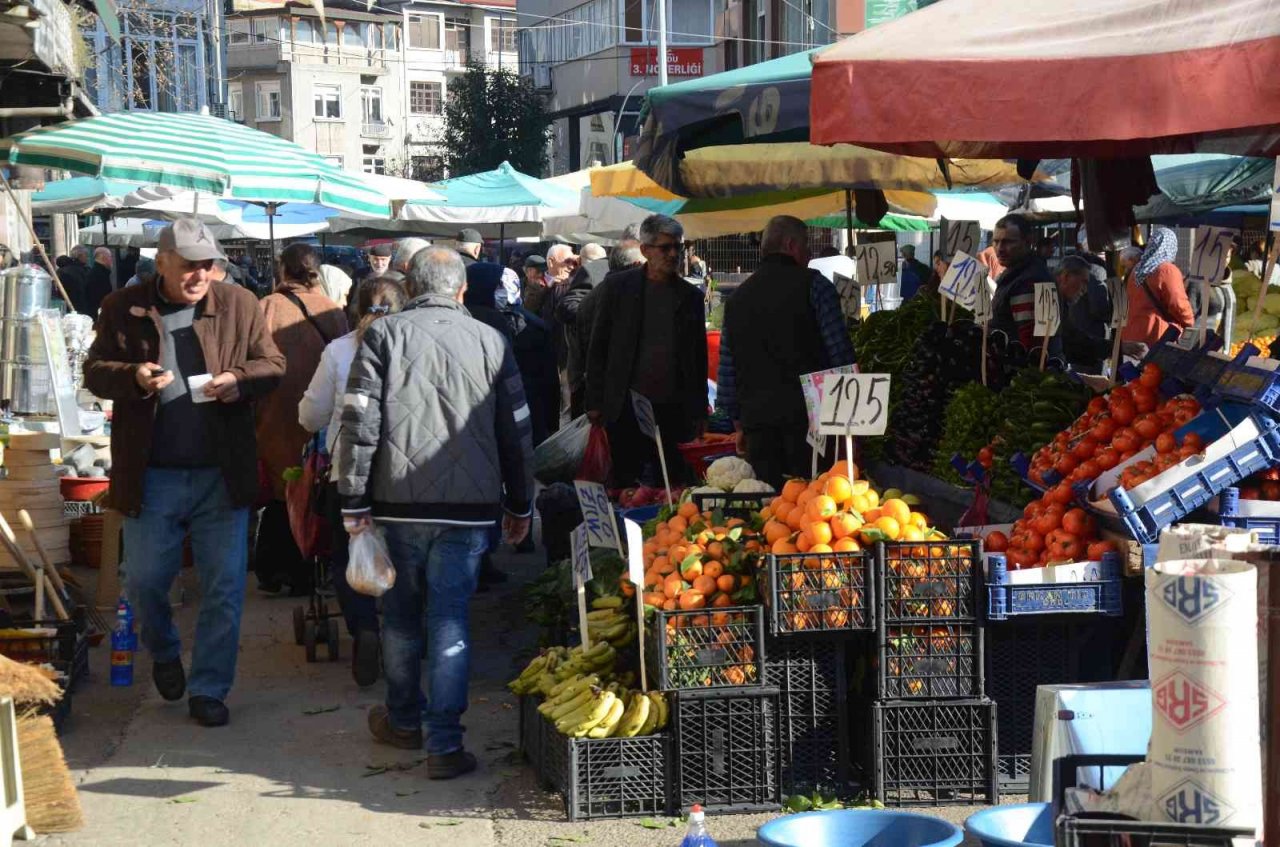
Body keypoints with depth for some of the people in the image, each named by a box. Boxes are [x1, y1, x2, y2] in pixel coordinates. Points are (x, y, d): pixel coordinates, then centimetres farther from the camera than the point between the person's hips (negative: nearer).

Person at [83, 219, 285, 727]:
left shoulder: (240, 305, 2)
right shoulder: (123, 309, 1)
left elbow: (273, 366, 7)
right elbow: (95, 372, 4)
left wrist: (242, 378, -15)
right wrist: (132, 377, -17)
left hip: (222, 474, 0)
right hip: (151, 475, 0)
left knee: (224, 588, 3)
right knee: (145, 581, 8)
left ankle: (209, 689, 16)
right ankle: (164, 653, 39)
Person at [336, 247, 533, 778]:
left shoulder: (384, 336, 0)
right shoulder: (490, 342, 4)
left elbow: (358, 424, -5)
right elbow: (516, 433, 8)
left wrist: (354, 503, 0)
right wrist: (519, 505, 17)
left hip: (398, 503, 0)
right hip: (469, 507, 0)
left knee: (401, 615, 16)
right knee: (450, 620, 3)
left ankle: (404, 720, 32)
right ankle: (444, 743, 0)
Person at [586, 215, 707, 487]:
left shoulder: (691, 296, 9)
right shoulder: (617, 287, 2)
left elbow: (699, 356, 13)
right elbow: (597, 348, 3)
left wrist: (700, 411, 9)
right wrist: (594, 403, -2)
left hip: (672, 409, 2)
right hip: (625, 408, -2)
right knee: (624, 485, 3)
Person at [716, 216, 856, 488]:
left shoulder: (737, 298, 14)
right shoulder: (813, 285, 0)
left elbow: (727, 370, 15)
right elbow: (840, 353, -5)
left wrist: (738, 424, 21)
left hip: (757, 419, 5)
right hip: (807, 416, -4)